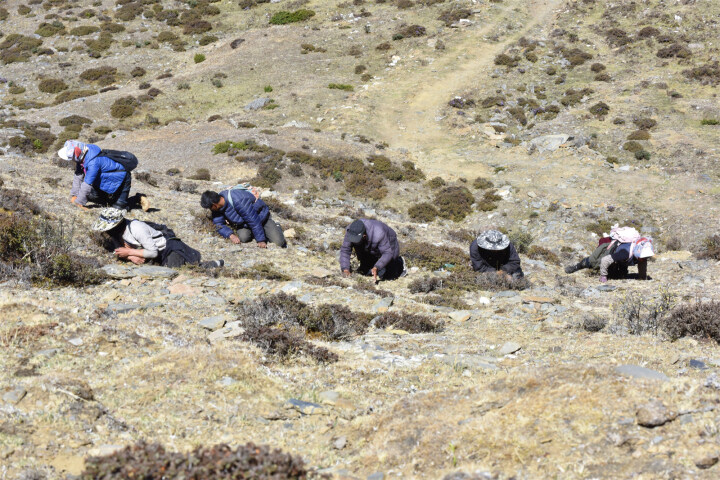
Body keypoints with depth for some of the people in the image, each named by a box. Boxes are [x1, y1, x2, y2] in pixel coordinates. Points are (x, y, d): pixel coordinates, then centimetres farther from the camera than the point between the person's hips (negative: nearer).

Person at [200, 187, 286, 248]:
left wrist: (261, 240, -30)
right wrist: (231, 235, -32)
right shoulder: (218, 206, -17)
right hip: (244, 223, 6)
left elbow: (253, 220, -35)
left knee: (279, 242, -17)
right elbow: (219, 224, -12)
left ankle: (275, 227, 18)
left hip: (261, 216, -6)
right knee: (243, 237, -25)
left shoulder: (238, 201, -40)